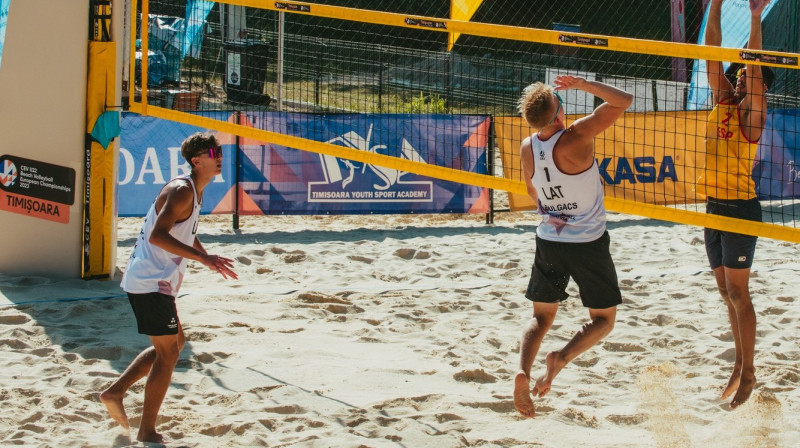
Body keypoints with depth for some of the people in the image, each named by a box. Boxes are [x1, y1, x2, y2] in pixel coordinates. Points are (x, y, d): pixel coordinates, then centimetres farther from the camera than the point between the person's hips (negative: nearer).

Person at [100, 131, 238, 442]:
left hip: (157, 282, 10)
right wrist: (202, 257, -32)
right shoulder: (182, 190, -18)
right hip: (150, 282, -10)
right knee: (168, 352, -5)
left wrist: (209, 260, 28)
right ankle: (147, 432, 1)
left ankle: (115, 392, 23)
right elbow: (158, 235, -30)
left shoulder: (195, 191, 14)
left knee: (175, 343, 21)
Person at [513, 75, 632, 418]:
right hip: (589, 244, -4)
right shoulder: (576, 138, -22)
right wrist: (581, 84, -9)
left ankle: (523, 370, -11)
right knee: (603, 319, 11)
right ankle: (561, 358, -15)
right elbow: (623, 100, -18)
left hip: (548, 241, 4)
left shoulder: (527, 149, -5)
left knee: (541, 316, 16)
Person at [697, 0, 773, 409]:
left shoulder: (752, 115, -8)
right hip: (714, 206, 7)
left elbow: (755, 69, -21)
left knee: (738, 293, -5)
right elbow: (712, 53, 5)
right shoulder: (722, 103, 8)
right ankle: (740, 365, 23)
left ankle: (748, 372, 1)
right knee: (727, 293, 13)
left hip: (740, 207, -7)